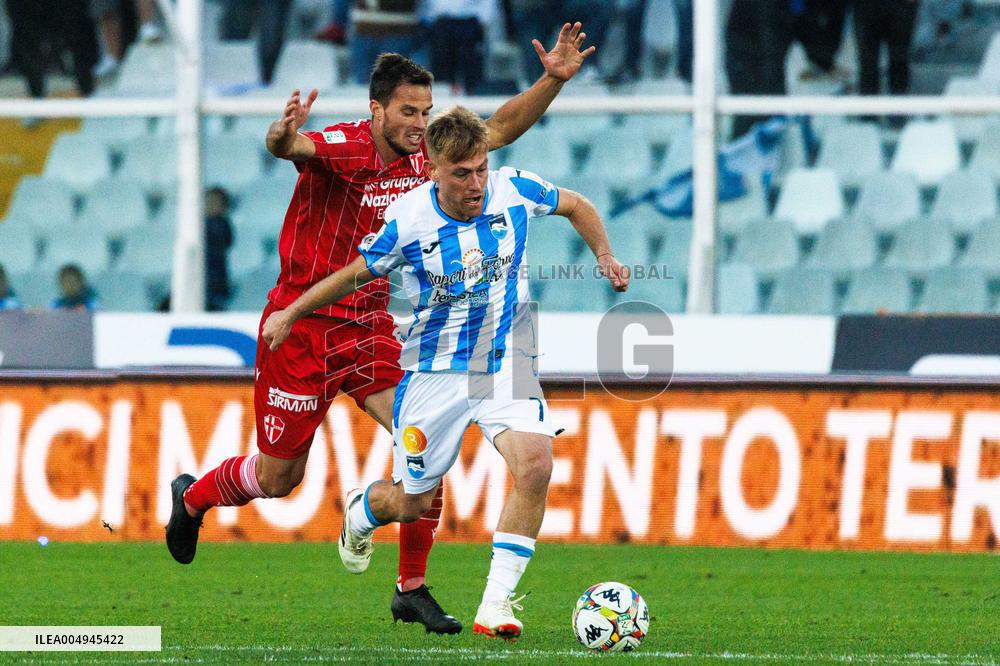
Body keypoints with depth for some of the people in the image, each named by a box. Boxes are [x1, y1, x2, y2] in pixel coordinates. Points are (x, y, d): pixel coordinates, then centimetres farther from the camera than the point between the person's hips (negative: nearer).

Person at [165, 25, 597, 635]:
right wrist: (286, 136, -65)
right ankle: (192, 497, 41)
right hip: (301, 326, -5)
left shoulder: (423, 157, -1)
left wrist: (552, 80, -7)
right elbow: (289, 147, -40)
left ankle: (412, 590, -3)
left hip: (370, 327, 5)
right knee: (279, 478, 7)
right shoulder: (340, 149, -19)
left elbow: (500, 129, 7)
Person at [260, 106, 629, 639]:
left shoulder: (514, 190, -10)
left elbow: (576, 207, 12)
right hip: (435, 370, -1)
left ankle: (496, 603, -19)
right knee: (412, 503, 8)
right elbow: (357, 273, 3)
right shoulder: (407, 219, -14)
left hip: (506, 363, 1)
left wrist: (604, 256, 1)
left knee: (534, 464, -26)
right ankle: (360, 512, 48)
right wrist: (290, 314, 9)